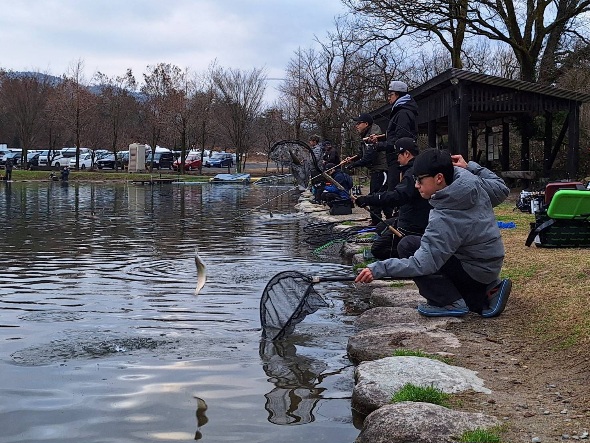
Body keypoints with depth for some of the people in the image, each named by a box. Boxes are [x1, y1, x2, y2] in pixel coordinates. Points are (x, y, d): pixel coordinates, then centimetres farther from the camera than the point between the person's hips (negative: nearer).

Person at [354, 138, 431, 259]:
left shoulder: (414, 172, -22)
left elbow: (398, 196, -35)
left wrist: (368, 200, -35)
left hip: (413, 226, -11)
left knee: (377, 249, -10)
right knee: (381, 227, 26)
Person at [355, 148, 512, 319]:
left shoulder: (443, 219, -30)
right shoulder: (473, 182, -12)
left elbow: (422, 264, -33)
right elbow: (501, 190, 8)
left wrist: (379, 269, -34)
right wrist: (470, 167, 8)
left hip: (475, 271, -8)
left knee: (407, 246, -14)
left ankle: (451, 302, -9)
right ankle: (487, 290, 14)